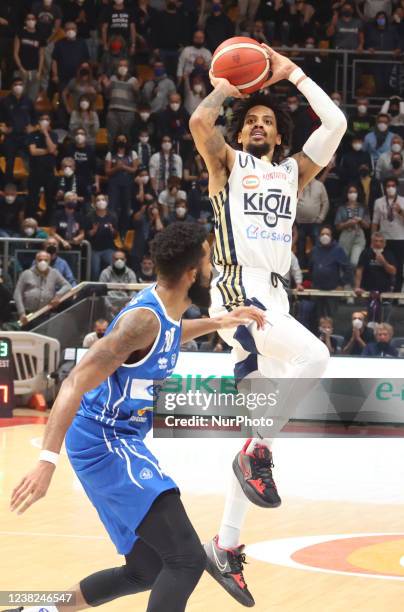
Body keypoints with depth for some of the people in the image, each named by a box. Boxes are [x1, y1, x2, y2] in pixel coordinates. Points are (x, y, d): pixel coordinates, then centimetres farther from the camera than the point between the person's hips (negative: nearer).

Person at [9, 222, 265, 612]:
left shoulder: (164, 310, 5)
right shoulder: (143, 318, -22)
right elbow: (75, 384, -29)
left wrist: (217, 323, 26)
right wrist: (47, 460, -37)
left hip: (117, 442, 10)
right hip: (104, 444, -10)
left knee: (147, 571, 16)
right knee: (187, 558, -17)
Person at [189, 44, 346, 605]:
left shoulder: (293, 172, 21)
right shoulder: (228, 163, 8)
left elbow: (336, 123, 12)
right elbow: (199, 123, -13)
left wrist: (292, 73, 16)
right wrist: (223, 91, 6)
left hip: (275, 299, 6)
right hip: (239, 291, -6)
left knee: (258, 431, 5)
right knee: (314, 357, -31)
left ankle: (226, 547, 10)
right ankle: (258, 453, -14)